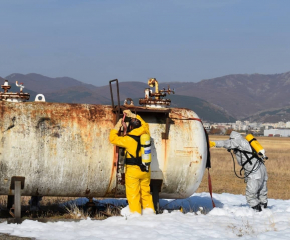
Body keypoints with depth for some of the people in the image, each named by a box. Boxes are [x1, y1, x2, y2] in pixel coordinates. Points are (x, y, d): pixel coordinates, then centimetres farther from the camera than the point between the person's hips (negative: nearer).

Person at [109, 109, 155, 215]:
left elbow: (113, 138, -4)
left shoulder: (128, 139, -15)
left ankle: (135, 213, -1)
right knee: (146, 192, 17)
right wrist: (133, 115, 25)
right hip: (145, 170, 5)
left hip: (132, 171, -5)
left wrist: (117, 126, 7)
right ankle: (149, 210, 18)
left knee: (133, 194, 1)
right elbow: (145, 124, 21)